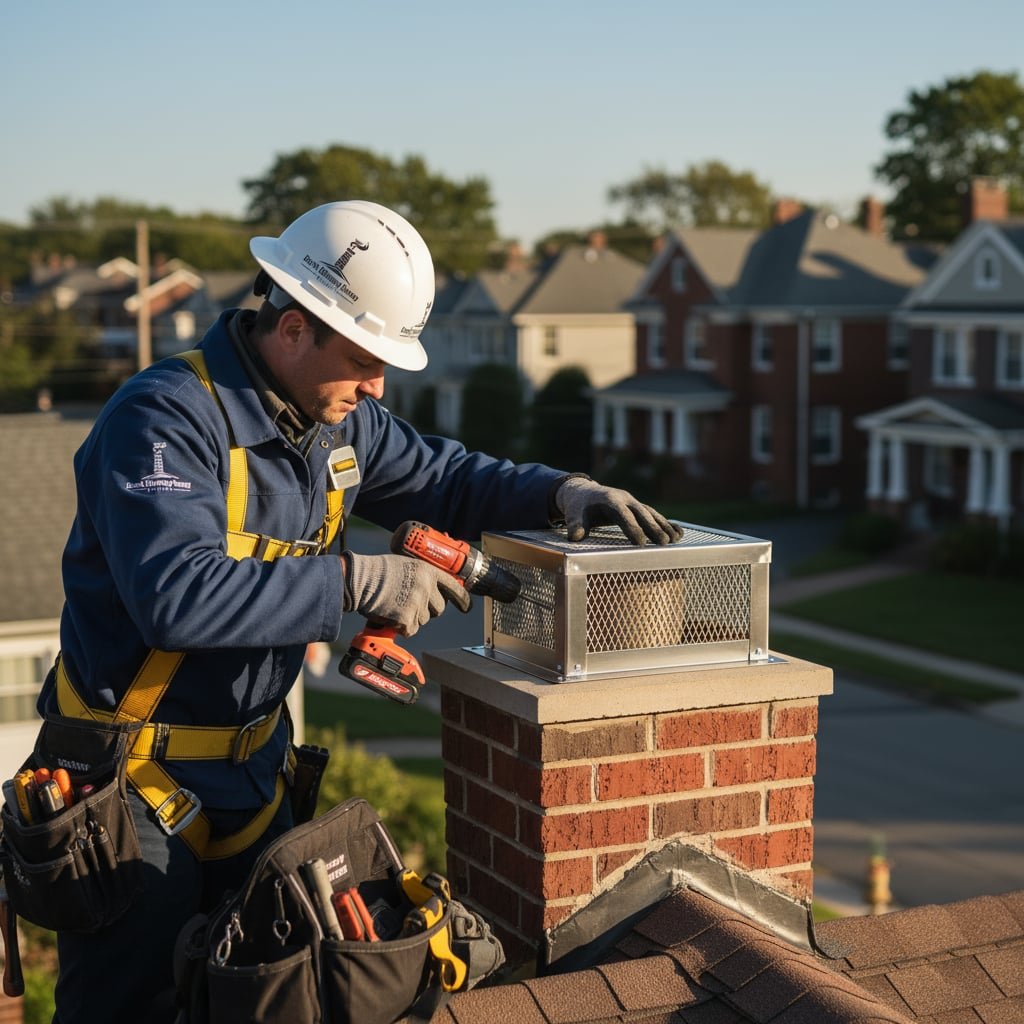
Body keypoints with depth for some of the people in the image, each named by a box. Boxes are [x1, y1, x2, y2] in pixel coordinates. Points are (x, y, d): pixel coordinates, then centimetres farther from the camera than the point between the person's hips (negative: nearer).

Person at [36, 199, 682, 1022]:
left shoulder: (339, 417, 2)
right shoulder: (163, 419, -24)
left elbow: (442, 479, 16)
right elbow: (177, 592, -37)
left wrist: (563, 492, -3)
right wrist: (357, 582, -33)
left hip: (251, 765, 8)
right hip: (132, 779, -8)